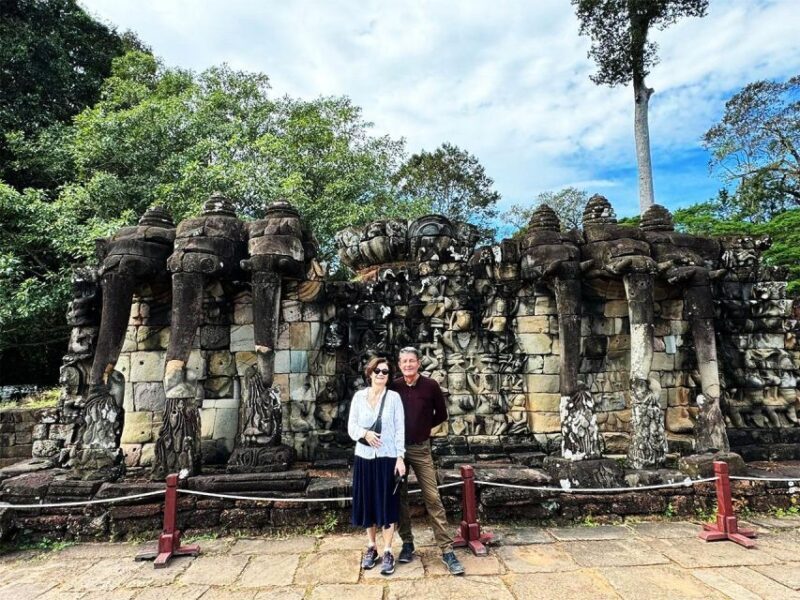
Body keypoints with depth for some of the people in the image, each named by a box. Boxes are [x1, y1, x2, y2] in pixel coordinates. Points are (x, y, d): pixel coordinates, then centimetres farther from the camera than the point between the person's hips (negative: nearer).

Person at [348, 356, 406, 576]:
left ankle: (387, 552, 15)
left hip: (387, 457, -2)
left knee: (387, 504, 4)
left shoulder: (394, 397, -3)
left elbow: (400, 429, -3)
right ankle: (371, 547, 29)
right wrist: (364, 433, -18)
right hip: (364, 457, 3)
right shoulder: (359, 396, 2)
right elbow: (351, 426, 3)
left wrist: (400, 457, -9)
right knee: (367, 503, 12)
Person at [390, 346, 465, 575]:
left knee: (433, 498, -2)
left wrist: (423, 427, 5)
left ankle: (447, 550, 4)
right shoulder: (394, 387, -3)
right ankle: (407, 543, 26)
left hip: (421, 449, -2)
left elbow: (441, 415, 6)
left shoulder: (430, 386, -6)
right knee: (400, 497, 10)